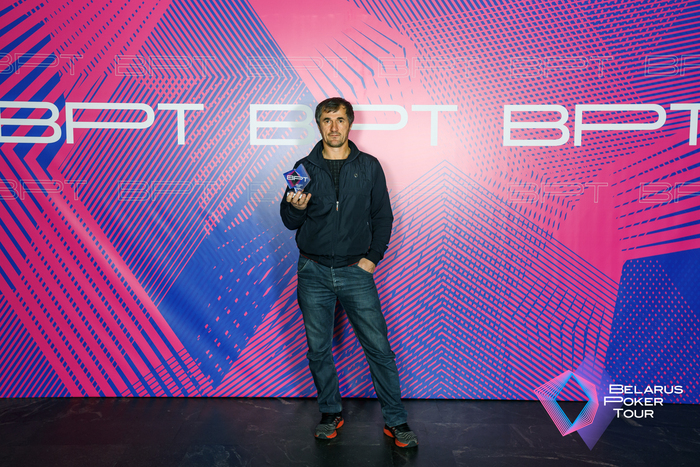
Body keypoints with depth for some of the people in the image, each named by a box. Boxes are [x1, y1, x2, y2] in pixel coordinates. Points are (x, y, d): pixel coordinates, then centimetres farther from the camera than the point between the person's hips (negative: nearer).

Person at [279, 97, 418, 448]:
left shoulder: (369, 166, 5)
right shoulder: (304, 168, 5)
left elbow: (383, 216, 9)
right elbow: (289, 222, 7)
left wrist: (372, 257, -1)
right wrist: (296, 207, -15)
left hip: (355, 272, -1)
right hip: (313, 273, 1)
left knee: (378, 347, 0)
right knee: (318, 349, 8)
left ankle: (395, 420, 16)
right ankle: (330, 413, 29)